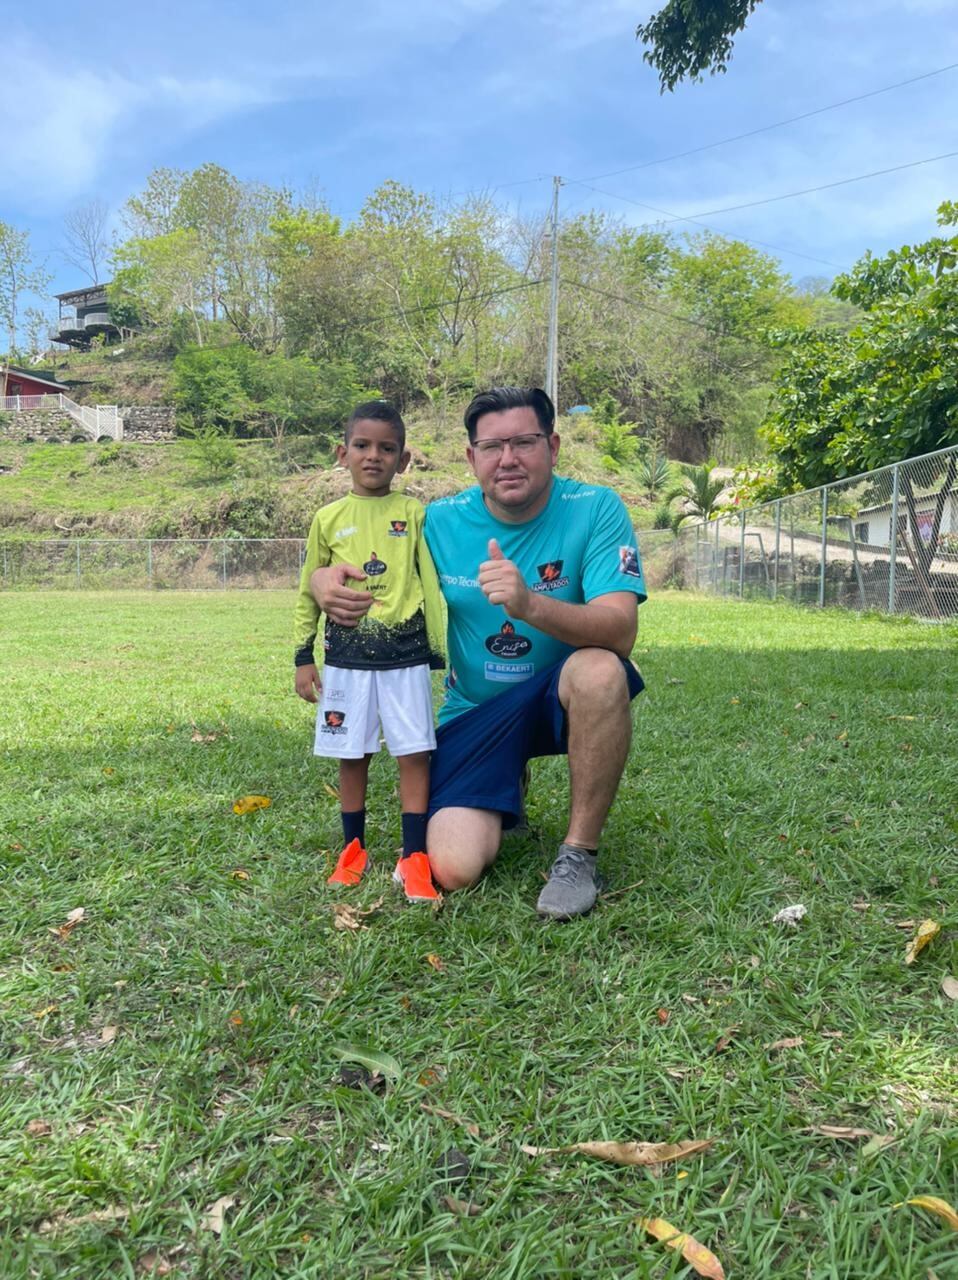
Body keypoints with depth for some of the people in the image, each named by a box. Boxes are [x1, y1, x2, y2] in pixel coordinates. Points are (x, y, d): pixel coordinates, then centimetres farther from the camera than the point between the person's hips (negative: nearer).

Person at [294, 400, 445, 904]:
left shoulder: (414, 514, 2)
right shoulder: (328, 518, 5)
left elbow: (431, 585, 4)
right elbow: (308, 592, 10)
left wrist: (440, 654, 2)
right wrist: (303, 657, 9)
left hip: (405, 656, -1)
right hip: (346, 657, 1)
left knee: (414, 753, 0)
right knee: (351, 755, 9)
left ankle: (413, 858, 9)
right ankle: (353, 850, 25)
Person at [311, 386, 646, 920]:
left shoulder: (595, 509, -15)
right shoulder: (440, 521, -7)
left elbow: (620, 630, -27)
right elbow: (365, 576, 6)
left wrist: (529, 605, -45)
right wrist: (326, 580, -19)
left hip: (558, 696, -1)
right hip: (474, 711, 2)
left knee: (600, 670, -38)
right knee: (455, 870, -15)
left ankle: (578, 855, -17)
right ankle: (504, 796, 22)